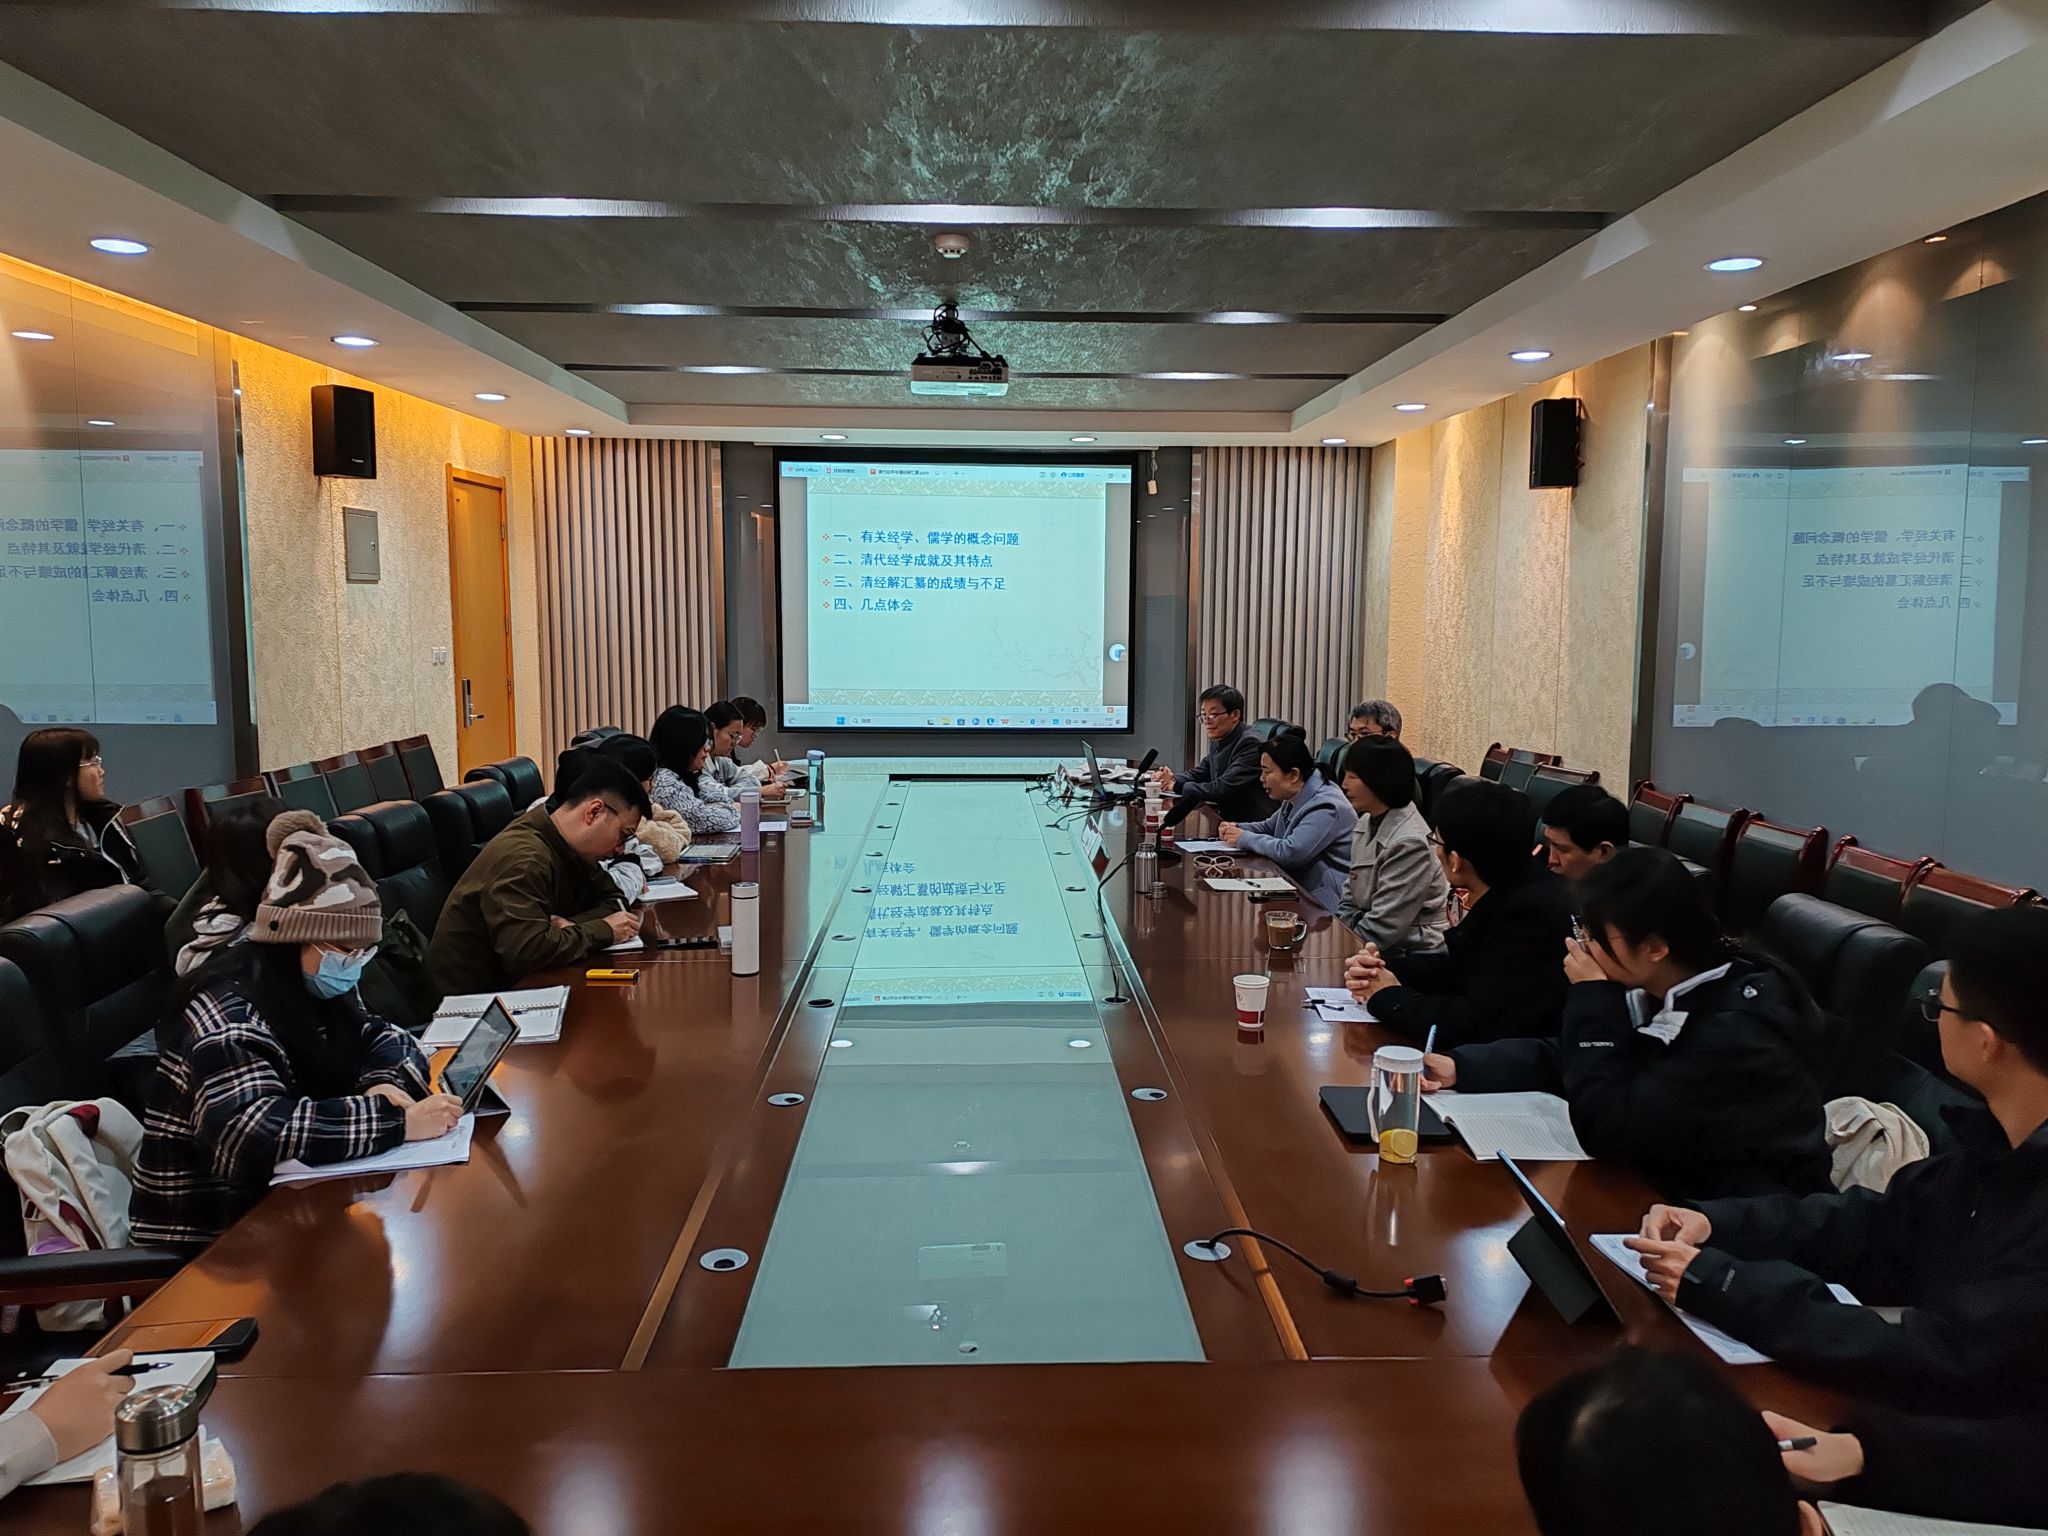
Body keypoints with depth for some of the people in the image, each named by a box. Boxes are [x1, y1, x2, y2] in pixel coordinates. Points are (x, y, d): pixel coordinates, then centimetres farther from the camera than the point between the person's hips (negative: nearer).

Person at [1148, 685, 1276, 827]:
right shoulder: (1218, 742, 11)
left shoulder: (1250, 743, -18)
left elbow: (1223, 789, -23)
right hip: (1230, 821, 7)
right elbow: (1199, 774, 15)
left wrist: (1177, 786, -15)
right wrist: (1172, 779, -6)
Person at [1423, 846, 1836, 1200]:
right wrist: (1461, 1067, -5)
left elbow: (1603, 1128, -26)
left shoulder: (1736, 1033, -27)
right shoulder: (1667, 991, -3)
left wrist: (1593, 998, -21)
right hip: (1672, 1187, 7)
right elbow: (1567, 1059, 7)